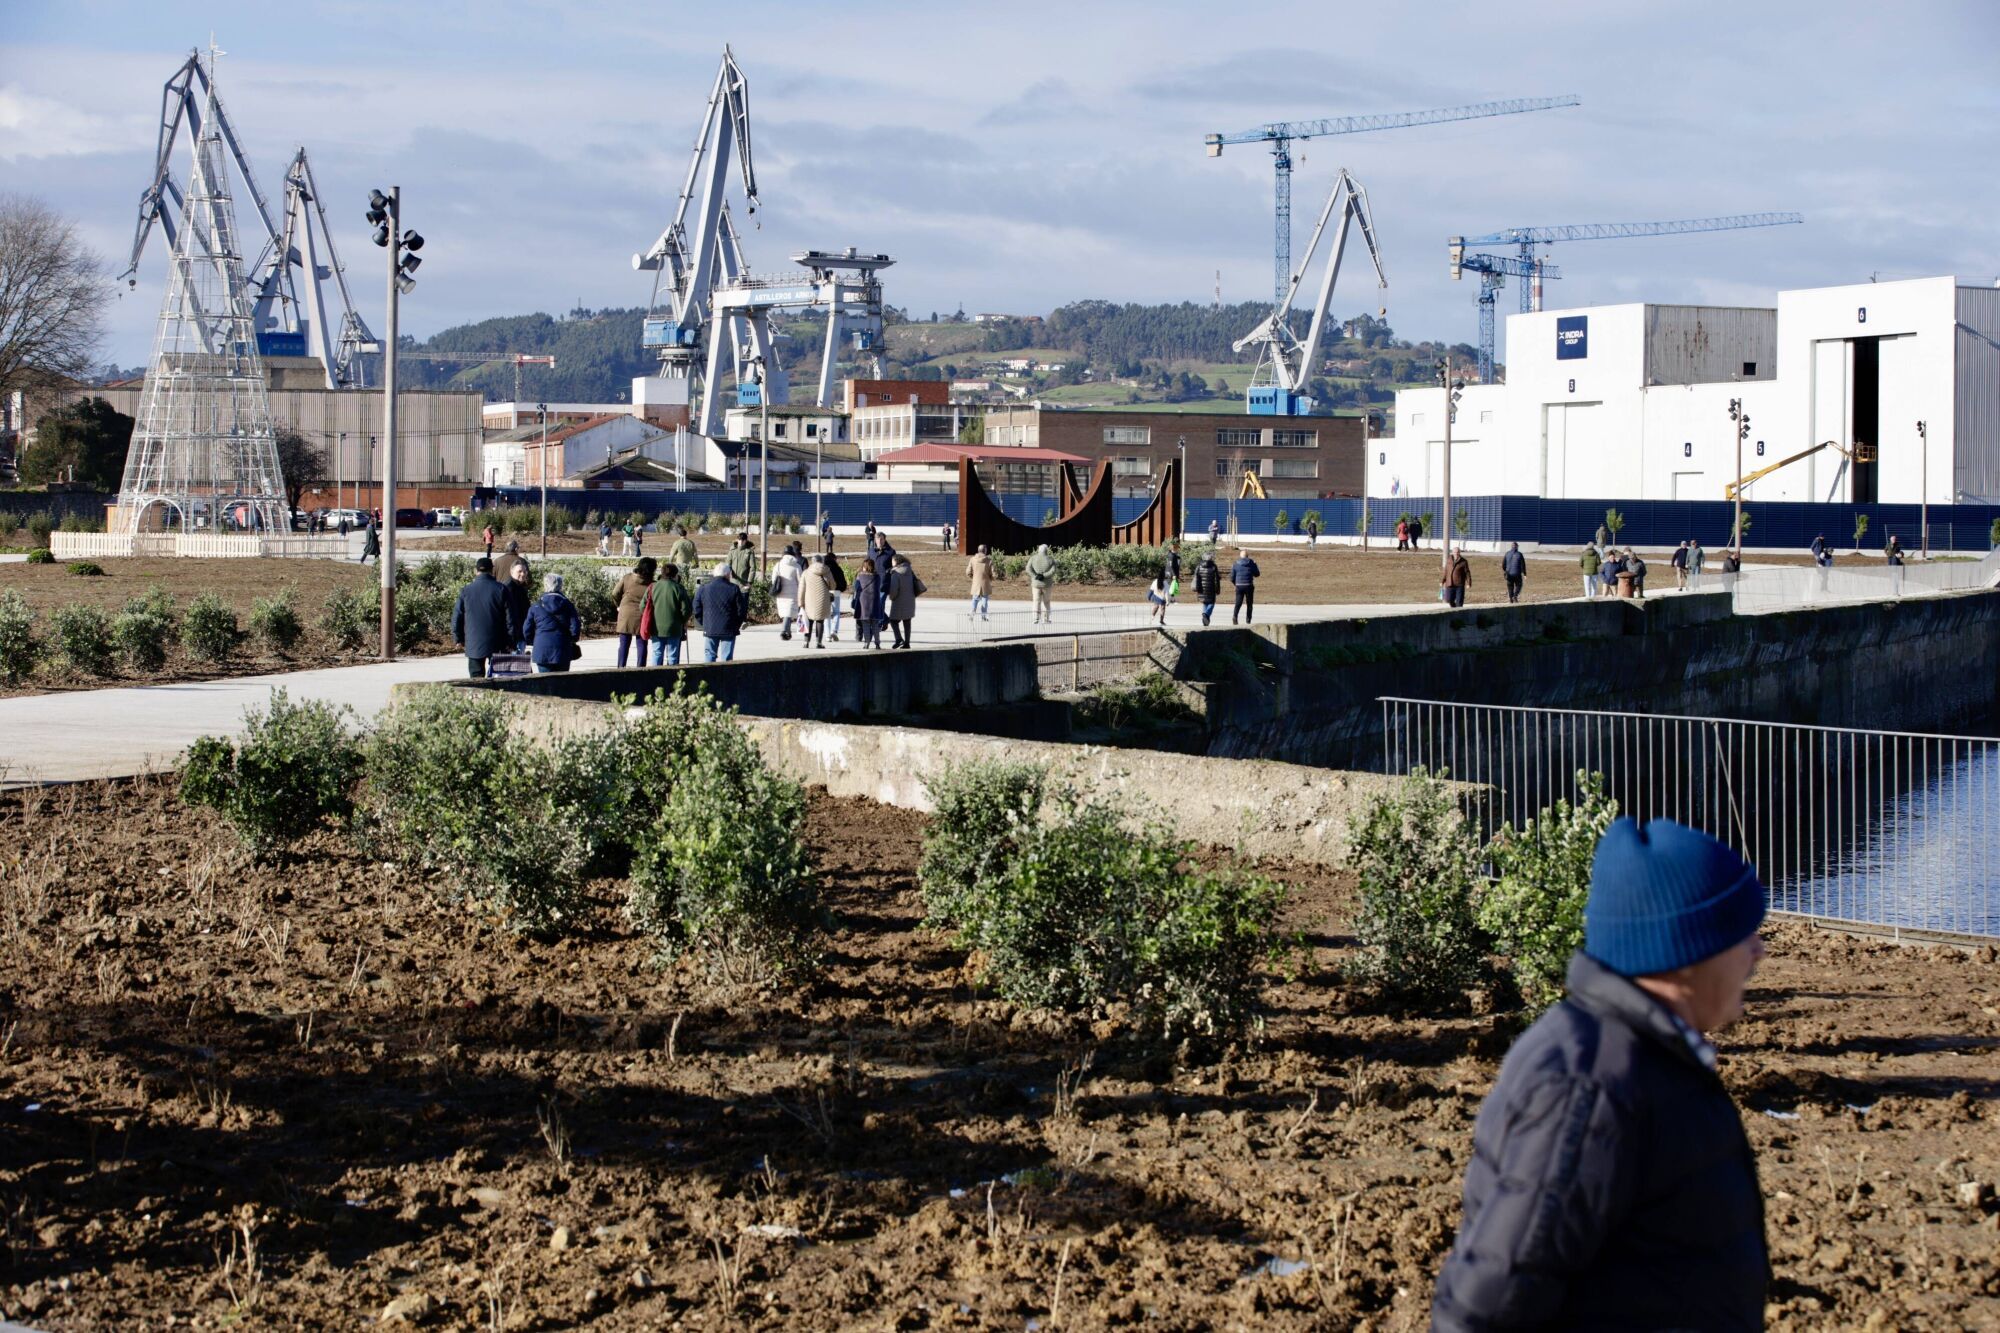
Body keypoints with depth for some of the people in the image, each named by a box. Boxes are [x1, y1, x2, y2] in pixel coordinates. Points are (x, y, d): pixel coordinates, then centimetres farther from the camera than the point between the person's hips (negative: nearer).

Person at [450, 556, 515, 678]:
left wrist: (458, 639, 16)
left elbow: (457, 617, 4)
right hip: (497, 645, 0)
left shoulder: (466, 591, -2)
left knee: (476, 679, 5)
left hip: (474, 645, 0)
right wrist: (511, 641, 4)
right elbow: (510, 618, -4)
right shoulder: (501, 590, -5)